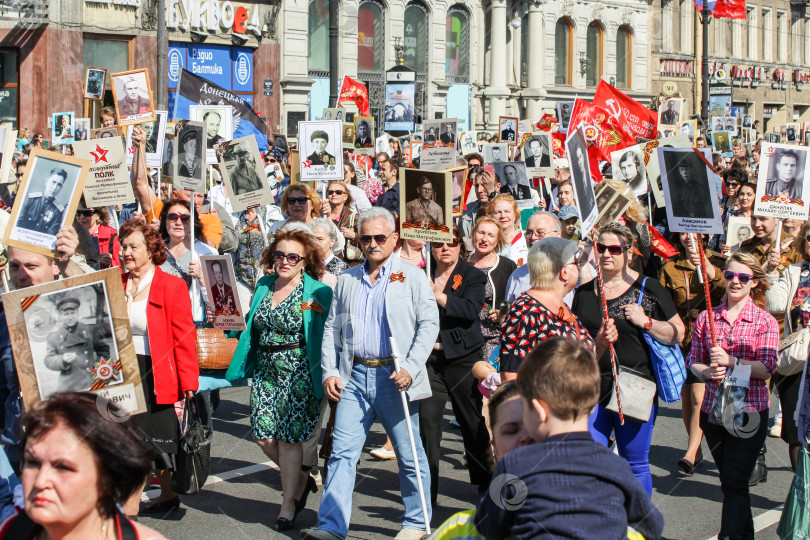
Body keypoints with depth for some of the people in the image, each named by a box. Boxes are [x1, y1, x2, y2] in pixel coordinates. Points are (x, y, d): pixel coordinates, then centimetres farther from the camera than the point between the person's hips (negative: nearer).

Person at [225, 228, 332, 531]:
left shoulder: (318, 293, -6)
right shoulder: (263, 286, 10)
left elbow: (328, 336, -5)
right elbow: (251, 327, 21)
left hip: (299, 372, -5)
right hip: (265, 371, 5)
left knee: (288, 438, -3)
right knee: (264, 437, 2)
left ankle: (288, 505, 13)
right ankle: (301, 481, 28)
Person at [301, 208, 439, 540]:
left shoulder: (412, 276, 3)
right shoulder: (347, 280, 14)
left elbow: (429, 324, -3)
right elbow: (332, 328, 15)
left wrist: (411, 369, -13)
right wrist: (329, 371, 3)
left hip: (394, 377, -3)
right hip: (354, 376, 3)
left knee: (409, 454, 6)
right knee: (342, 453, -2)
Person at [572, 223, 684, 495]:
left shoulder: (648, 289, -1)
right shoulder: (584, 292, 12)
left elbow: (678, 334, -2)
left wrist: (646, 322, -15)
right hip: (592, 389, 3)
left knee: (635, 465, 6)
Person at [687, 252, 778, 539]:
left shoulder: (765, 321, -3)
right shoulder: (706, 318, 5)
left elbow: (766, 369, -10)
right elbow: (694, 361, 8)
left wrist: (731, 361, -22)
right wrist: (708, 372, -13)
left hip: (749, 411, -4)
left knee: (734, 484, -9)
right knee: (729, 482, 15)